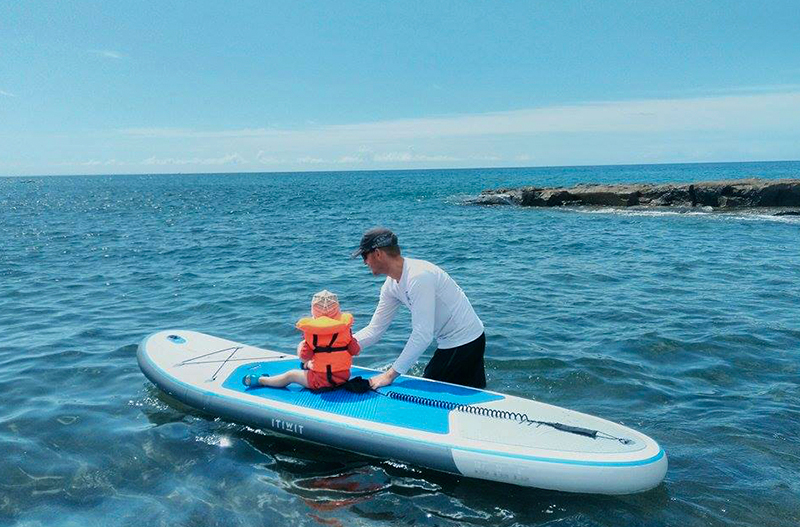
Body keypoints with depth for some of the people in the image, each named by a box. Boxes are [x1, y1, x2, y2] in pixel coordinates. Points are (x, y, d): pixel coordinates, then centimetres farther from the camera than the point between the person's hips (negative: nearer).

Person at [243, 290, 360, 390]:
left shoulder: (309, 330, -12)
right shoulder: (345, 324, -7)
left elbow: (304, 358, -12)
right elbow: (355, 351, -6)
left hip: (320, 380, -3)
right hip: (344, 377, 3)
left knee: (291, 375, 19)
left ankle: (259, 380, 33)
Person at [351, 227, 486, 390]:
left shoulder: (418, 276, -27)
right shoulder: (391, 286, 2)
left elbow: (422, 335, -30)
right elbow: (374, 330, 8)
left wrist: (390, 375, -28)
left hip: (465, 342, -9)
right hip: (449, 343, 9)